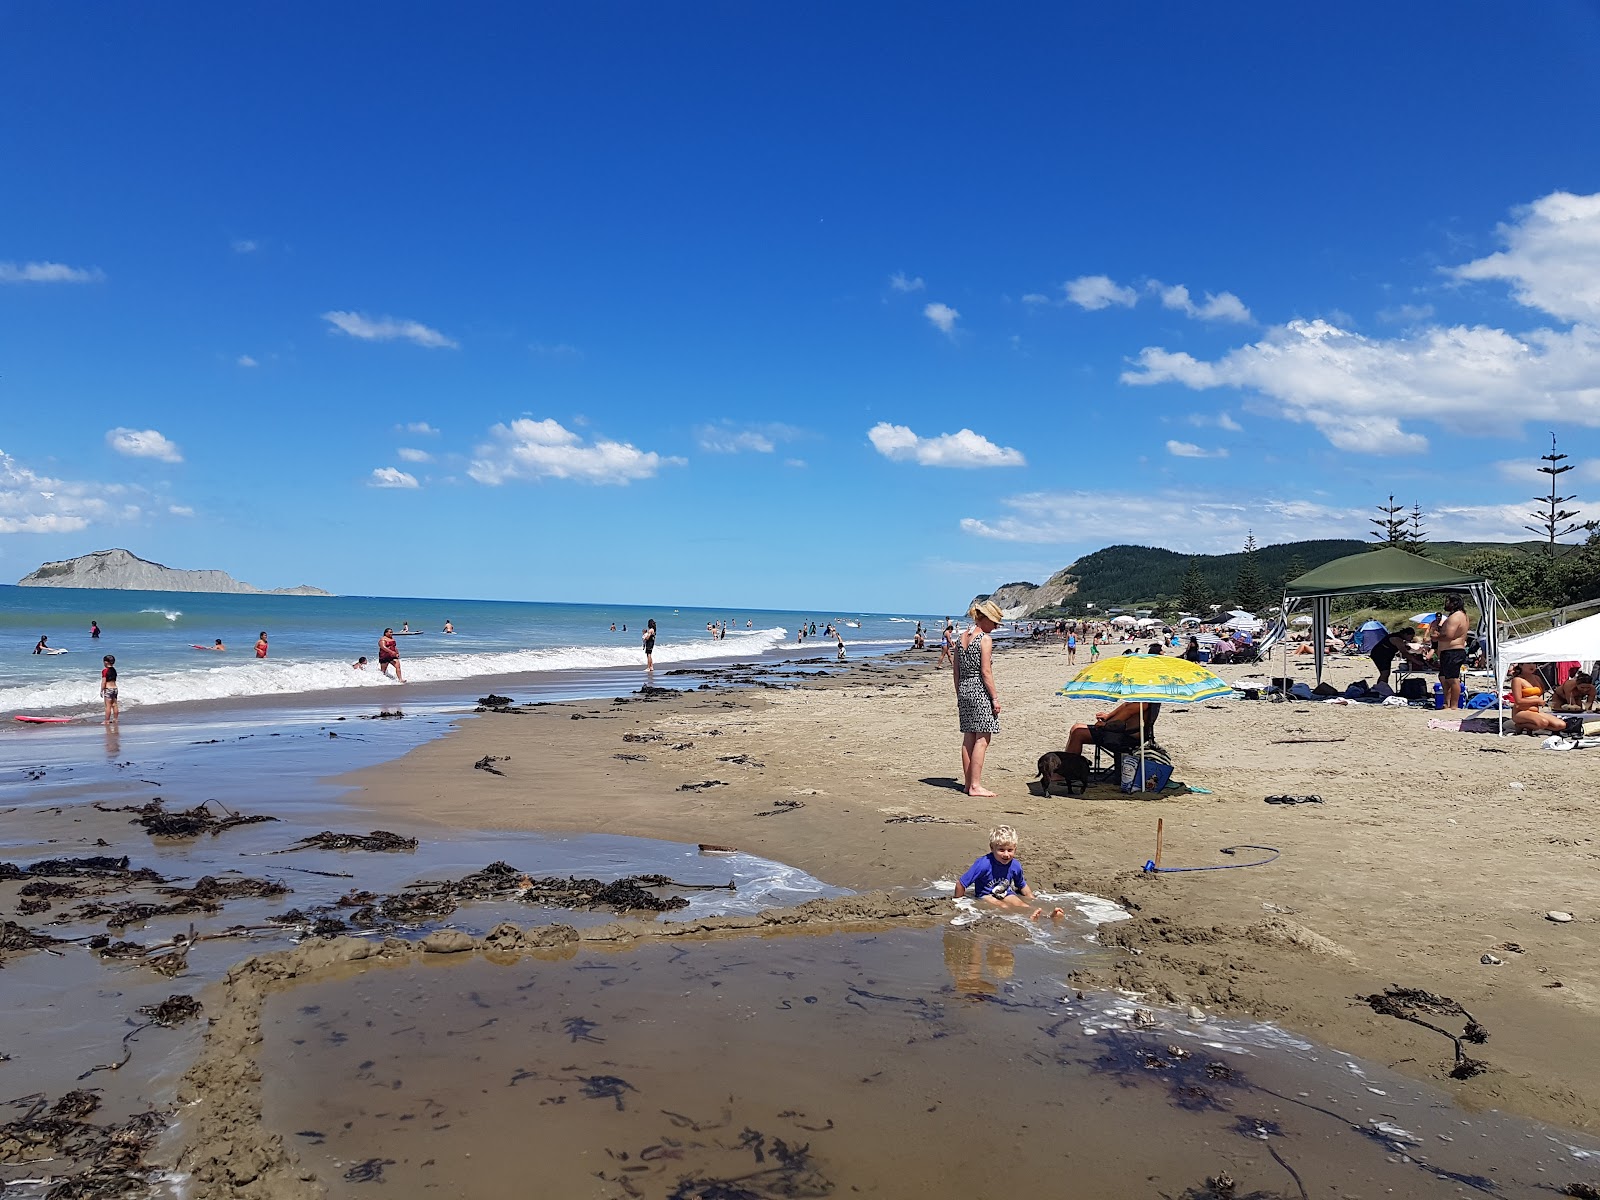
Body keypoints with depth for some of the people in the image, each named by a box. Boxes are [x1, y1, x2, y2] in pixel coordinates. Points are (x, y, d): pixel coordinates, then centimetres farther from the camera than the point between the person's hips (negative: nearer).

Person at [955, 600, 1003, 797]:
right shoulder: (985, 639, -11)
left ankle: (968, 783, 17)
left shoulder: (963, 636, 11)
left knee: (968, 739, 12)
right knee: (982, 740, -4)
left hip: (964, 689, 8)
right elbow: (986, 672, -14)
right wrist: (995, 698, -10)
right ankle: (975, 786, -5)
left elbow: (955, 668, 13)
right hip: (980, 691, -8)